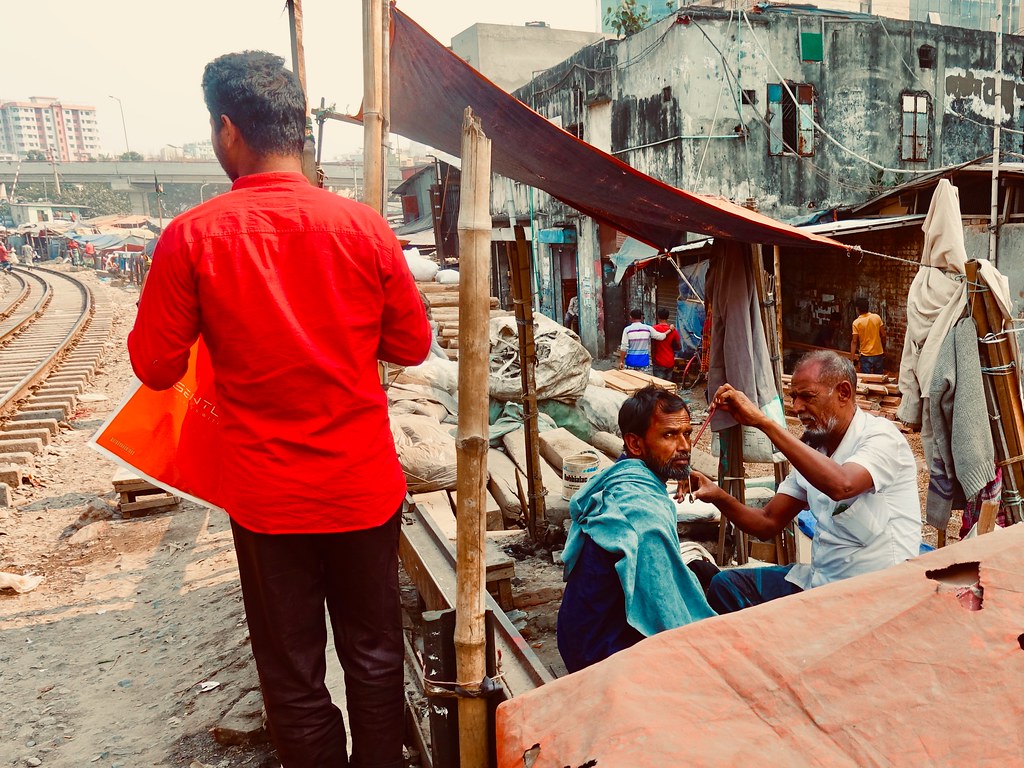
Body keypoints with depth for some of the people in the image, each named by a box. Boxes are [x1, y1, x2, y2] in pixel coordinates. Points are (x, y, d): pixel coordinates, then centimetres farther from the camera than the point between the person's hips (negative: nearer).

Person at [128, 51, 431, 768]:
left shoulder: (190, 237, -11)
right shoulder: (363, 226, -7)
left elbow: (156, 366, -4)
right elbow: (413, 345, 2)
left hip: (267, 499, -1)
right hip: (365, 490, 2)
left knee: (294, 677, 16)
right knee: (375, 656, 19)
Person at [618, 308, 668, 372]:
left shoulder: (627, 330, -5)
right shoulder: (648, 328, -1)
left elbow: (624, 348, -7)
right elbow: (661, 336, 3)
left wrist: (621, 361, 0)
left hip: (631, 361, -1)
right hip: (644, 362, 1)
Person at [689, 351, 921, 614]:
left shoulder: (882, 436, -14)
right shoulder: (811, 447, 8)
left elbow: (841, 485, -37)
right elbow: (768, 523, 7)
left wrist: (764, 422, -35)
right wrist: (717, 496, -13)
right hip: (819, 579, 7)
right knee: (725, 585, -3)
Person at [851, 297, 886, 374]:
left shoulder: (856, 322, -11)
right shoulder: (877, 317, -3)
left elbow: (854, 341, -12)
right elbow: (883, 336, 1)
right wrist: (884, 350, 14)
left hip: (866, 356, -3)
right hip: (878, 354, 3)